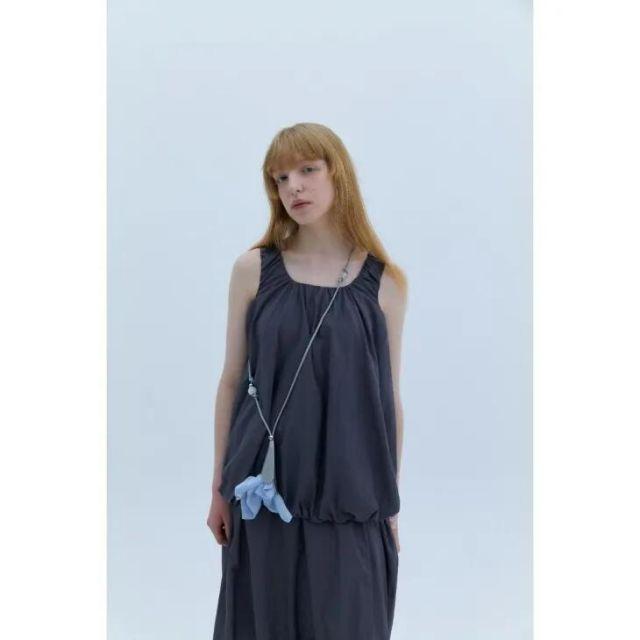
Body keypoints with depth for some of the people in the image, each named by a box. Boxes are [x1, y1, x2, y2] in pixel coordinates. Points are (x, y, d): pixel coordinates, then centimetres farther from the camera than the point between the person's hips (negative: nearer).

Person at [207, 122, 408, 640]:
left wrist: (391, 504, 6)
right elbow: (232, 381, 4)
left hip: (352, 497, 0)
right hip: (266, 493, 0)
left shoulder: (384, 283, 0)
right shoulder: (253, 270, 0)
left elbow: (389, 399, 4)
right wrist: (220, 487, 5)